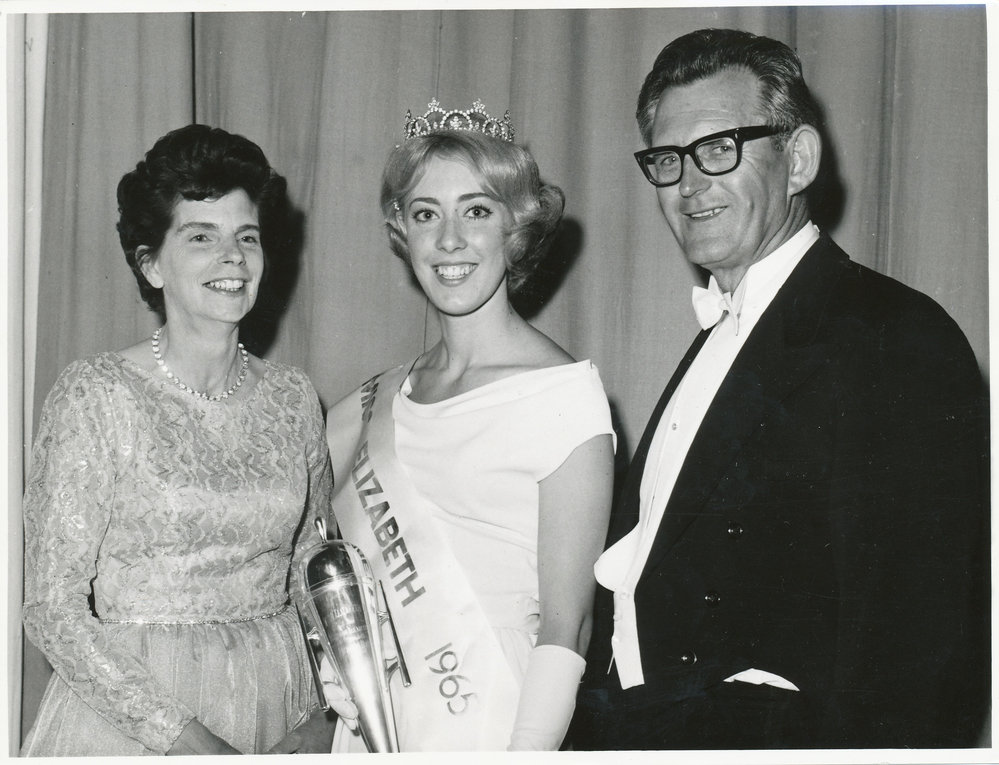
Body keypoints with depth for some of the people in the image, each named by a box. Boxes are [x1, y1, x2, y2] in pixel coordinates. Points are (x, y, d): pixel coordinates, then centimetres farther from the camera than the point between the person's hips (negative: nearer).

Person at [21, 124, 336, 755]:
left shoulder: (292, 396, 2)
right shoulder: (96, 396, -11)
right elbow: (54, 609, -12)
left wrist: (326, 716, -3)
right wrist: (184, 737, -18)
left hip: (279, 702, 4)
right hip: (129, 710, -4)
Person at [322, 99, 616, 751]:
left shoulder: (565, 392, -11)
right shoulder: (380, 400, 5)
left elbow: (565, 629, -13)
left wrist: (527, 752, -20)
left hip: (485, 725, -5)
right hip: (368, 726, 5)